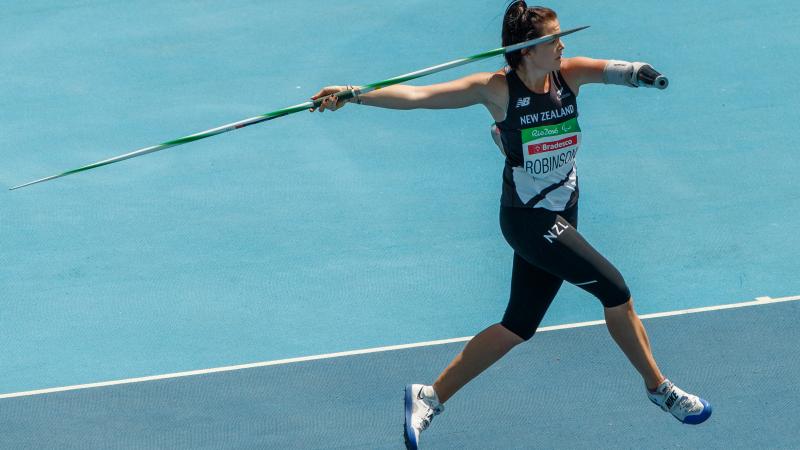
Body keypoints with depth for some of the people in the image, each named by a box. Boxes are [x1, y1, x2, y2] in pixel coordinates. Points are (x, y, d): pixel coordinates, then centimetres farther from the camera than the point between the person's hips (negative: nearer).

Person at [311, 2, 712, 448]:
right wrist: (355, 94, -31)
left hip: (559, 218, 7)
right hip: (528, 218, -6)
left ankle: (430, 397, 16)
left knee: (519, 326, 9)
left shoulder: (570, 73, -3)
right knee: (615, 289, -4)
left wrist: (636, 71, -45)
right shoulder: (499, 89, -16)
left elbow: (611, 69, -20)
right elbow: (416, 95, -19)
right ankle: (658, 387, 15)